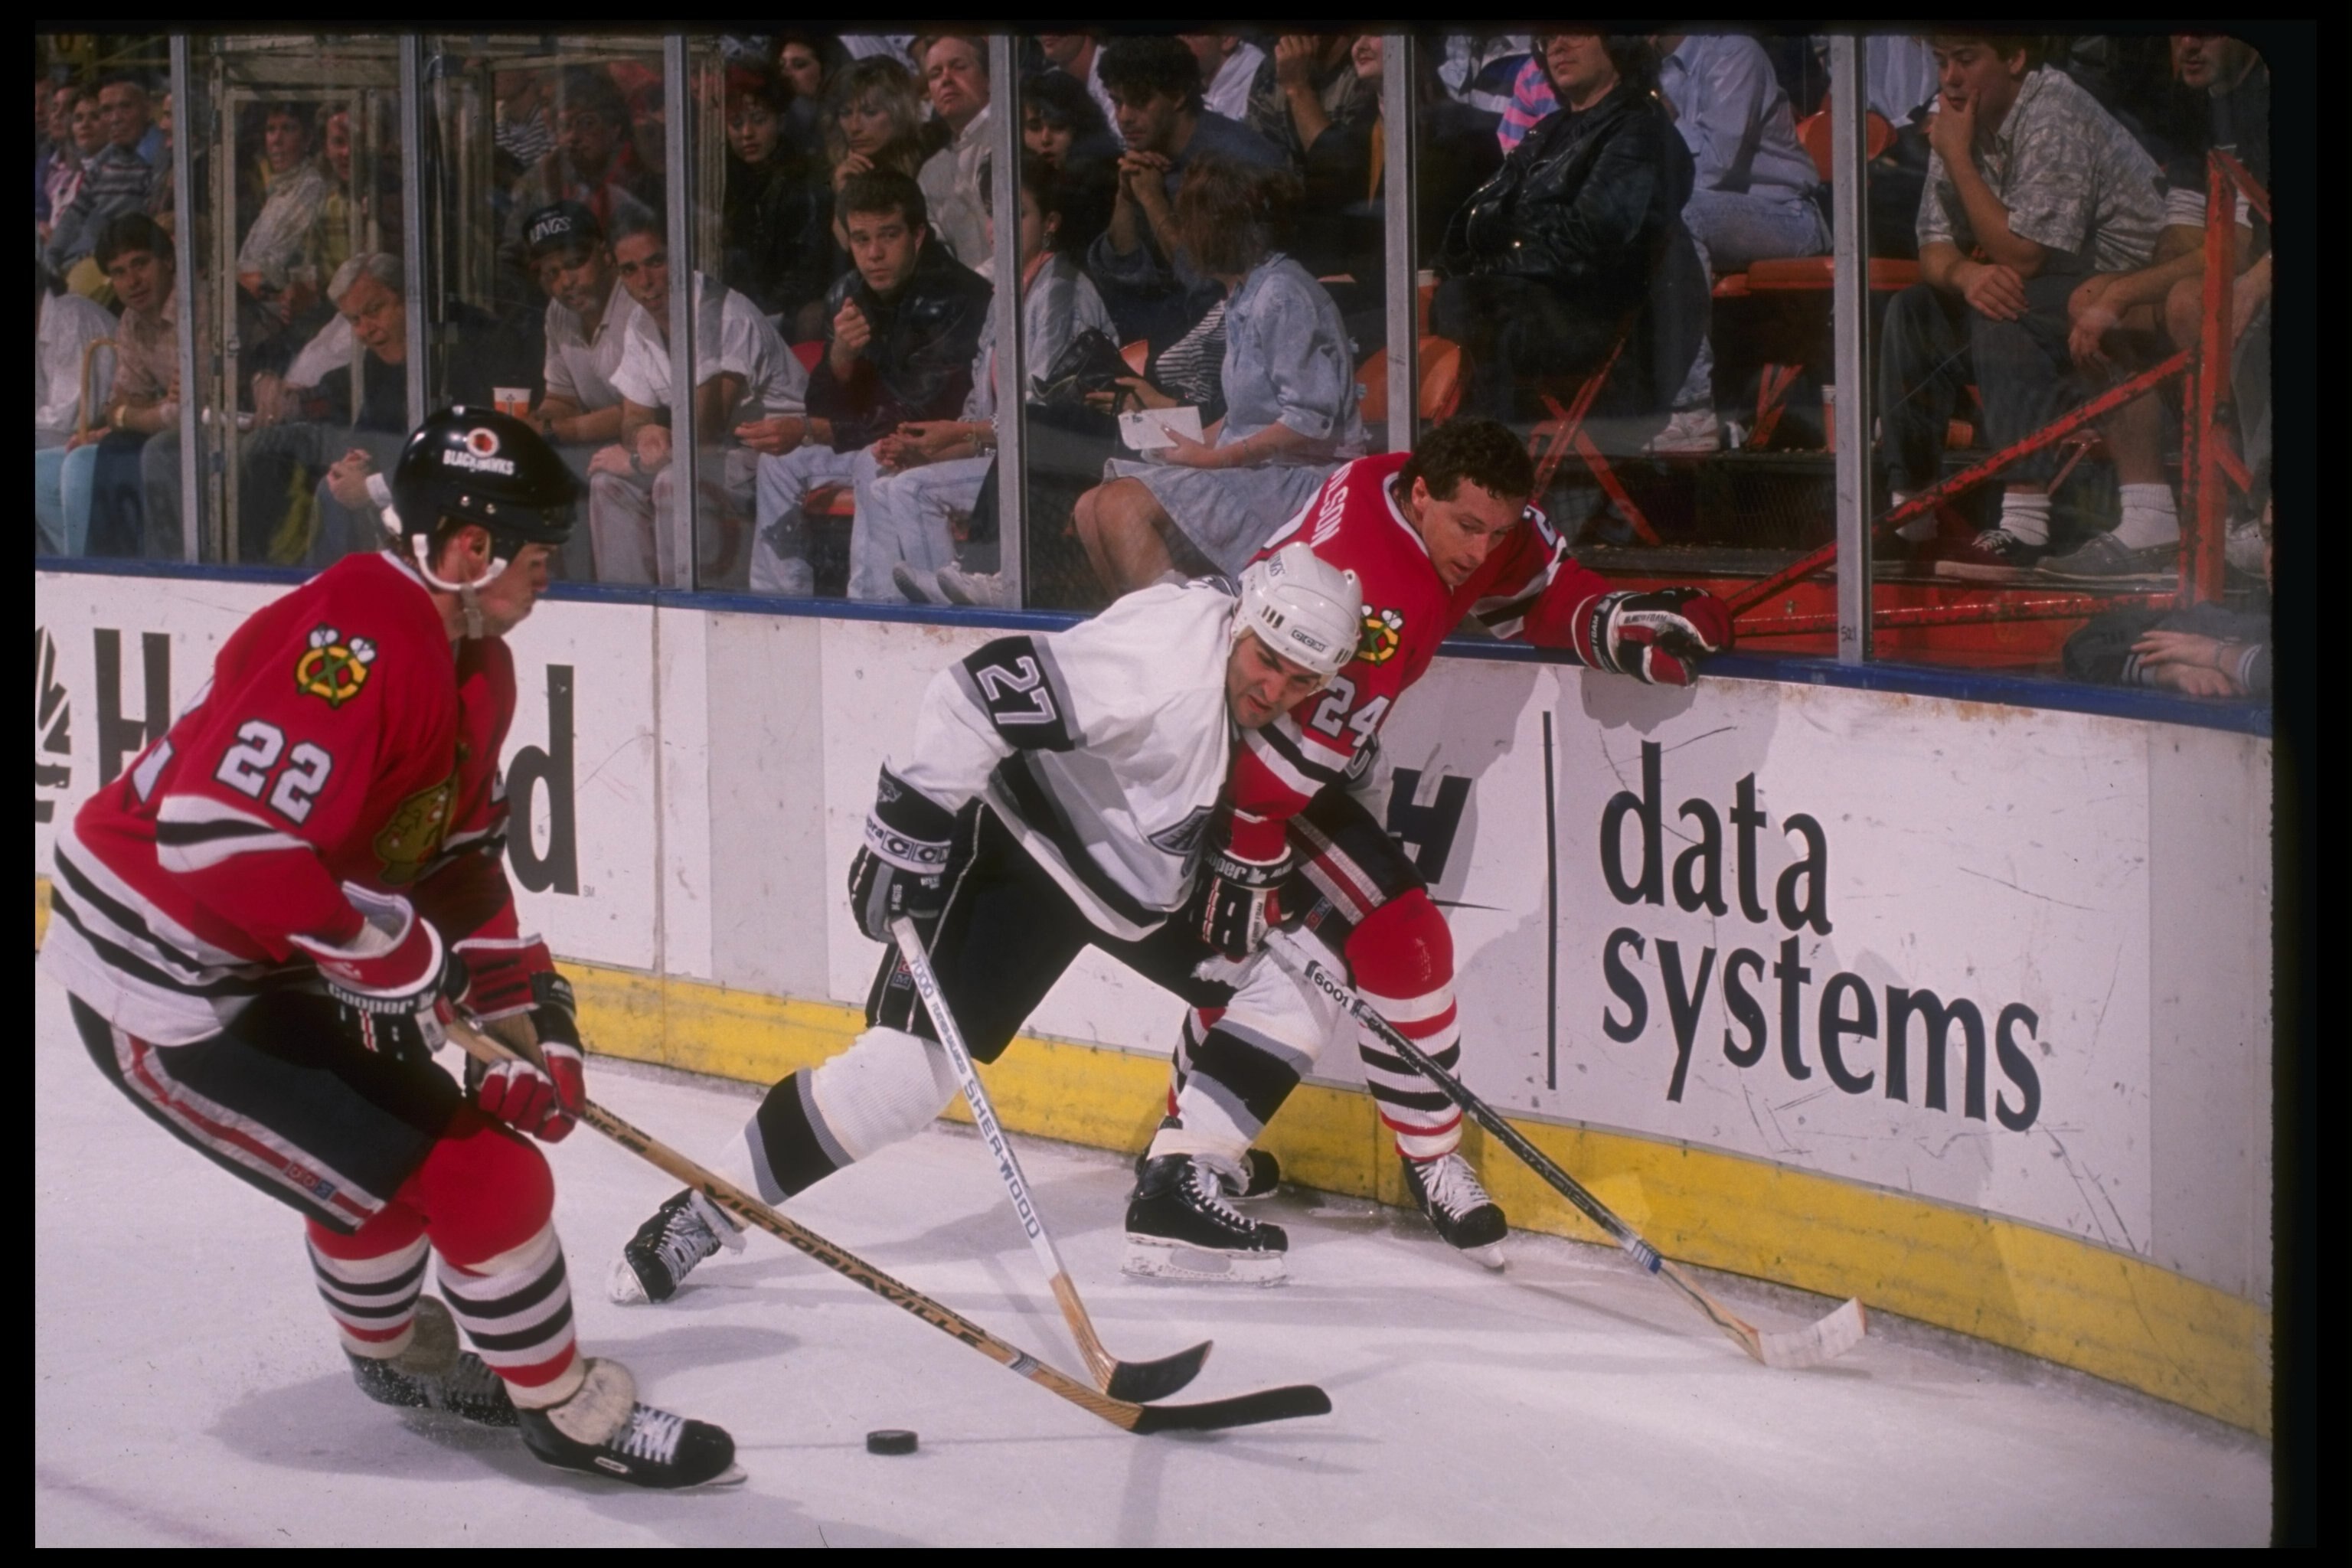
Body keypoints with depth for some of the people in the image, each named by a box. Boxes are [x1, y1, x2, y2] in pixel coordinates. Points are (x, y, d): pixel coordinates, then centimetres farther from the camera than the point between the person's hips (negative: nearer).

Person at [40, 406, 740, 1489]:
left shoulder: (473, 668, 7)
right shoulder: (361, 641, -27)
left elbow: (461, 861, 14)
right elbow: (223, 835, -34)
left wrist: (527, 1007, 4)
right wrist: (402, 959, -25)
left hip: (263, 967, 11)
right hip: (166, 992, -11)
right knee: (466, 1175, -8)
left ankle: (397, 1350, 54)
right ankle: (574, 1413, 8)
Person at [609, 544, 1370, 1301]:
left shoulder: (1306, 706, -7)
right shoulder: (1167, 654, -32)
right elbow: (984, 690, -34)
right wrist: (908, 825, -32)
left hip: (1150, 883, 8)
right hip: (1022, 848, -8)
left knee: (1297, 983, 1)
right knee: (910, 1062, -18)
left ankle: (1182, 1190, 7)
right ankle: (699, 1215, -8)